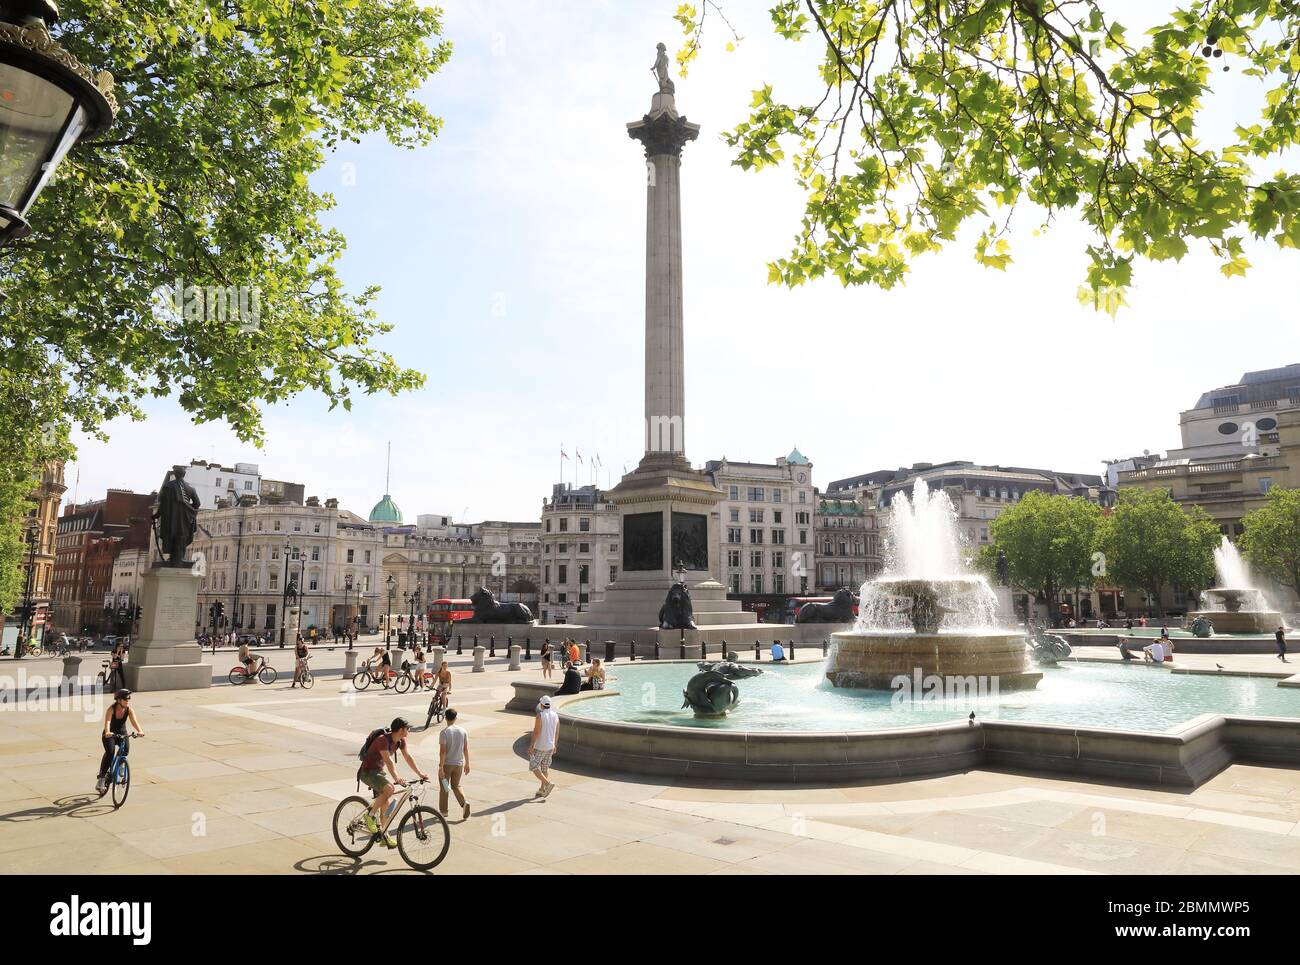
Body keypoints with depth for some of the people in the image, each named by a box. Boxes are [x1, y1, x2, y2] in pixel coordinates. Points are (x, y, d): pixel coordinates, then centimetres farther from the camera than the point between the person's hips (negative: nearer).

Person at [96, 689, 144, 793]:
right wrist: (107, 732, -55)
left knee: (126, 750, -23)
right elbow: (107, 722, -35)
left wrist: (140, 731, -44)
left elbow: (134, 722, -25)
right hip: (110, 735, -2)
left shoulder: (129, 710, -12)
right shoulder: (111, 709, -20)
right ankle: (101, 777, -13)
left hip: (122, 734, 2)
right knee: (109, 752, -26)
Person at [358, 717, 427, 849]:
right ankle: (370, 815, -13)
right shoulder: (383, 739, -27)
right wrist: (396, 778, -45)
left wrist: (420, 773, -8)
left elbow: (408, 757, 1)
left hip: (379, 771, 9)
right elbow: (389, 761, -36)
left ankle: (385, 835, 15)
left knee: (386, 803, 5)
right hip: (367, 772, -9)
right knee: (389, 788, -31)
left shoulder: (400, 740, -2)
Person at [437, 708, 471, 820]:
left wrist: (441, 767, -13)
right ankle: (464, 803, -6)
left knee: (444, 788, 14)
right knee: (456, 786, 17)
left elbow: (442, 751, -17)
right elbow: (466, 749, 3)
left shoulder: (444, 732, -14)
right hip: (459, 764, 4)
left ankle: (443, 811, 23)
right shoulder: (463, 731, -1)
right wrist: (467, 764, 12)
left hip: (446, 764, -4)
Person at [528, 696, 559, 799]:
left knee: (533, 767, 4)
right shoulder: (555, 715, 2)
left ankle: (548, 784, -7)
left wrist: (531, 746, -16)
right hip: (550, 746, 7)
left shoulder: (540, 715, -19)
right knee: (545, 768, 16)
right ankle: (542, 790, 18)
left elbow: (536, 732, -21)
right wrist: (554, 745, 19)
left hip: (539, 747, -7)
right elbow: (557, 732, 9)